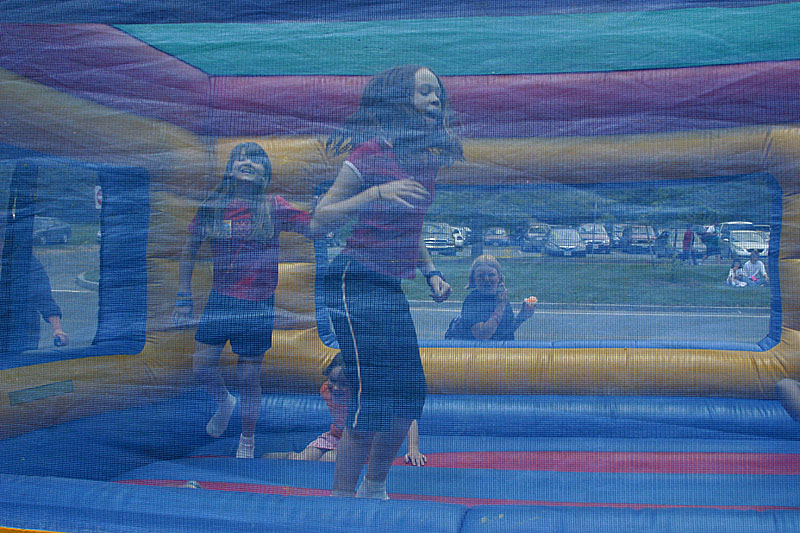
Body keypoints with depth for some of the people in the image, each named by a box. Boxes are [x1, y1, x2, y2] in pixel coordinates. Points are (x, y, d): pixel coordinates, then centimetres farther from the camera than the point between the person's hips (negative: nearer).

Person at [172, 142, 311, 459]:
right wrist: (183, 299, 6)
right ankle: (224, 402, 34)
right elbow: (189, 251, 9)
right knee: (201, 365, 0)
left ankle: (247, 439, 26)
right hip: (220, 298, 2)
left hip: (258, 303, -2)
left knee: (249, 377, 3)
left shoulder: (274, 207, -3)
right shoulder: (211, 206, 1)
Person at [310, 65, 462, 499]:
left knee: (409, 396, 10)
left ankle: (374, 491, 28)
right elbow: (318, 223, -14)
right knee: (373, 399, -11)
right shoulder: (368, 156, -11)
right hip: (357, 281, -8)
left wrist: (431, 273, 12)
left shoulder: (428, 160, 11)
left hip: (392, 287, 8)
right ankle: (341, 500, 4)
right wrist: (376, 194, -25)